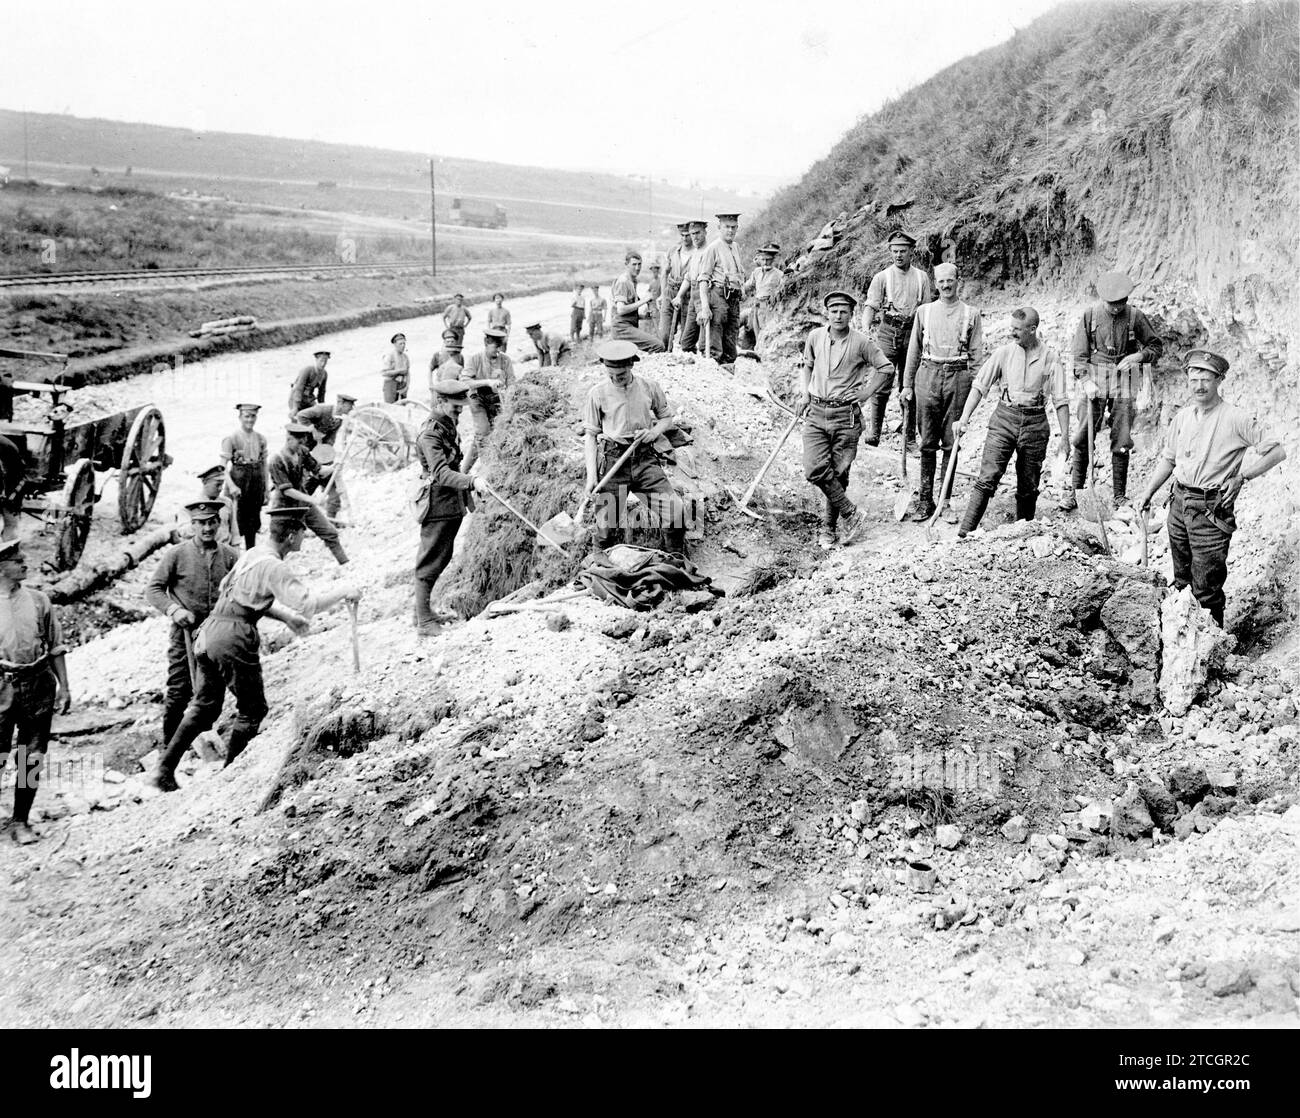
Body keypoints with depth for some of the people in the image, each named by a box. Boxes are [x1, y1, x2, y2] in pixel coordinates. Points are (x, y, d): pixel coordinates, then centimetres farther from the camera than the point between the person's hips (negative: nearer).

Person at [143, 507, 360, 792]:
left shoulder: (251, 554, 15)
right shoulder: (274, 566, -12)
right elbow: (307, 605, -21)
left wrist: (286, 616, 27)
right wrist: (341, 592, -9)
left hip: (209, 631, 8)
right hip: (234, 639, -8)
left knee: (204, 706, 16)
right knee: (252, 709, 9)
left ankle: (163, 771, 12)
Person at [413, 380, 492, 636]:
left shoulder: (448, 426, 12)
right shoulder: (430, 434, -19)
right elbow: (442, 473, -32)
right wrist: (472, 482, -44)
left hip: (452, 504, 10)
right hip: (437, 505, -10)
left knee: (441, 559, 15)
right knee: (429, 564, -5)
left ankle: (424, 612, 25)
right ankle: (424, 622, -1)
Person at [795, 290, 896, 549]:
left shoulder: (861, 342, -4)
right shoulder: (815, 337, 5)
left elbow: (887, 368, 5)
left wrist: (865, 392, -2)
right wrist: (804, 392, 9)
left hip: (846, 416, -2)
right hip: (816, 413, 2)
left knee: (839, 474, 2)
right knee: (815, 469, -13)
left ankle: (829, 527, 16)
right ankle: (850, 514, 2)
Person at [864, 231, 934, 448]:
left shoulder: (921, 277, 12)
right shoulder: (882, 277, 4)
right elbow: (871, 306, -2)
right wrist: (865, 329, -19)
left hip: (912, 332, 2)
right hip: (888, 331, -2)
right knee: (882, 384, -10)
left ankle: (910, 437, 9)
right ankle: (874, 432, -5)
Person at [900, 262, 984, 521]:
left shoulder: (971, 314, 7)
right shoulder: (924, 311, 11)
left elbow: (977, 354, 6)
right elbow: (914, 350, 15)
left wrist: (974, 388, -3)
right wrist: (907, 384, 12)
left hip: (958, 377, -1)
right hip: (928, 375, 1)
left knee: (951, 442, 2)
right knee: (928, 442, 2)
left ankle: (945, 497, 9)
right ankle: (925, 499, 5)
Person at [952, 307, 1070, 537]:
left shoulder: (1050, 358, 0)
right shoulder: (1004, 352, 2)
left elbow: (1060, 400, 1)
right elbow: (980, 386, 1)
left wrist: (1065, 437, -2)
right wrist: (964, 418, -9)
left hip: (1035, 423, 1)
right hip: (1005, 417, 0)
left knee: (1028, 487, 8)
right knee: (987, 479, -11)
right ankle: (965, 533, -13)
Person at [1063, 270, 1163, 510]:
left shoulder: (1135, 316, 0)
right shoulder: (1090, 315, 0)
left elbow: (1156, 346, 9)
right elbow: (1080, 353, 2)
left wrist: (1138, 356, -10)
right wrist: (1086, 380, -10)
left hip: (1124, 381, 0)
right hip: (1095, 379, 0)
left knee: (1122, 442, 2)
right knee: (1083, 438, -4)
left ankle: (1119, 495, 9)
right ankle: (1074, 490, 5)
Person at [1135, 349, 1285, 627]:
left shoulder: (1236, 419, -12)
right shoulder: (1183, 415, 7)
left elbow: (1277, 451, -12)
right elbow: (1168, 458, 18)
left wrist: (1242, 475, -14)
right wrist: (1148, 492, 12)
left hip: (1211, 509, -6)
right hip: (1179, 502, 6)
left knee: (1206, 585, -2)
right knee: (1181, 578, 18)